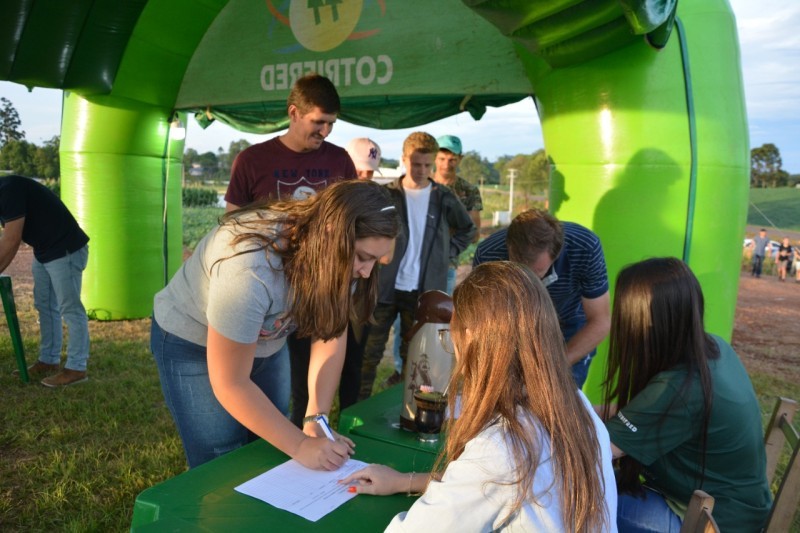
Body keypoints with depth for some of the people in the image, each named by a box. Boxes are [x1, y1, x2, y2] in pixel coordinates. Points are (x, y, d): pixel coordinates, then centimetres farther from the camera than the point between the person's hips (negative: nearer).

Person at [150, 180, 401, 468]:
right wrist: (300, 446, -28)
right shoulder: (251, 271, -38)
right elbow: (230, 385, -30)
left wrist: (316, 419, -20)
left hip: (264, 344, 6)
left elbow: (330, 337, -12)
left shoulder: (337, 258, -19)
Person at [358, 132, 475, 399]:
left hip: (423, 290, 2)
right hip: (385, 287, -1)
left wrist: (447, 253, 8)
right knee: (370, 350, 5)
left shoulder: (444, 198, 5)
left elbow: (467, 230, 19)